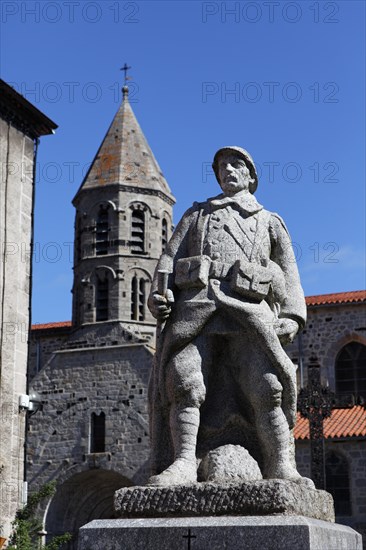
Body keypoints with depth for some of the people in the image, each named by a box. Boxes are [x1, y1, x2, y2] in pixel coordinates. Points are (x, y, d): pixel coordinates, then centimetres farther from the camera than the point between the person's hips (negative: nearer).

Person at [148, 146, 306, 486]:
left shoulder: (270, 223, 30)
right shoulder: (197, 214, 32)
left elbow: (289, 277, 20)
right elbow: (170, 257, 20)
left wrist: (292, 317, 3)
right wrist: (159, 294, 1)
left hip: (248, 308, -1)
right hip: (195, 304, 1)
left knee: (267, 384, -20)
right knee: (183, 376, -22)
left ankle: (282, 469, -21)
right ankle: (183, 463, -28)